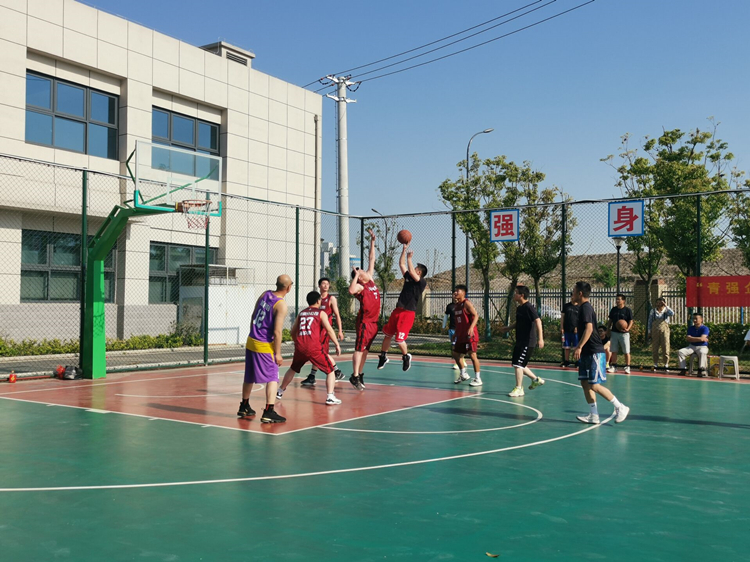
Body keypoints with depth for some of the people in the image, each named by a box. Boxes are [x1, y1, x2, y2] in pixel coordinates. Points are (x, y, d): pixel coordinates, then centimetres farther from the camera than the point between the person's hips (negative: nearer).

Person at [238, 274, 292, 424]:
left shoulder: (265, 294, 5)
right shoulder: (281, 305, -16)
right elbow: (277, 331, -19)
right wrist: (278, 353, -12)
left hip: (251, 342, 8)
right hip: (265, 347, -7)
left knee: (249, 377, 20)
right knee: (272, 378, -3)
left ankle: (244, 408, 34)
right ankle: (268, 412, -11)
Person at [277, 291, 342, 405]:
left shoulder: (301, 313, 19)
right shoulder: (321, 313, 6)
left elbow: (293, 332, 24)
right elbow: (329, 329, -7)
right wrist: (337, 344, -3)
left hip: (300, 347, 5)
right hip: (314, 347, -5)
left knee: (293, 369, 29)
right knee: (330, 371, 6)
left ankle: (280, 392, 37)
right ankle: (330, 397, -7)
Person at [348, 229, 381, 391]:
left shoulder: (370, 279, 11)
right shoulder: (359, 286, -12)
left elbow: (372, 259, 17)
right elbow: (351, 290, -37)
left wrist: (372, 242, 15)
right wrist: (356, 275, -26)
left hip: (373, 321, 8)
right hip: (364, 321, -8)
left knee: (365, 349, 12)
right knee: (359, 348, -7)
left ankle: (360, 374, 20)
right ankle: (355, 376, -7)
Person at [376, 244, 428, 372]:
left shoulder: (422, 282, -7)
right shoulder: (408, 278, 13)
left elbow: (411, 272, -21)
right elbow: (401, 264, 17)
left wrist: (409, 258, -14)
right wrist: (404, 250, 12)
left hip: (408, 312, -7)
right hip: (398, 310, 7)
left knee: (400, 339, -9)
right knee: (387, 334, 11)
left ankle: (406, 356, 17)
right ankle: (383, 357, 26)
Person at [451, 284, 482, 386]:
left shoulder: (467, 303, -10)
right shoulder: (456, 306, 15)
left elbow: (476, 315, -18)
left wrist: (471, 328, -31)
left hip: (470, 334, -9)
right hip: (461, 335, 9)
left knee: (472, 354, -12)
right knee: (456, 354, 14)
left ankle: (478, 379, -7)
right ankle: (463, 374, 30)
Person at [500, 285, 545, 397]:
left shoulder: (528, 307, -16)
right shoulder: (519, 308, 12)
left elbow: (538, 321, -24)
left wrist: (540, 338, -31)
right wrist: (508, 328, 25)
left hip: (527, 342, -10)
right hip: (520, 341, 10)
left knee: (518, 364, -9)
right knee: (516, 364, 14)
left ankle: (518, 388, 1)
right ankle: (536, 379, 28)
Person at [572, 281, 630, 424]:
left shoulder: (585, 307, -14)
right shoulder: (584, 307, 15)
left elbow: (589, 328, -27)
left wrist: (579, 347, -30)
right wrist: (580, 347, 29)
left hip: (594, 353, -10)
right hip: (587, 353, 10)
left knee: (594, 385, -8)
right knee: (585, 383, 7)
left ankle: (621, 408, 3)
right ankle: (593, 415, 10)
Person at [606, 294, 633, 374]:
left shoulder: (628, 310, -5)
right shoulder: (613, 309, 9)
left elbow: (631, 321, -7)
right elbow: (610, 320, 16)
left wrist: (627, 329, -22)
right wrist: (608, 329, 11)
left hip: (624, 333, -5)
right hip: (614, 333, 5)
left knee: (626, 351, -1)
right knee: (614, 351, 8)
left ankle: (627, 367, 6)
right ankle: (613, 366, 16)